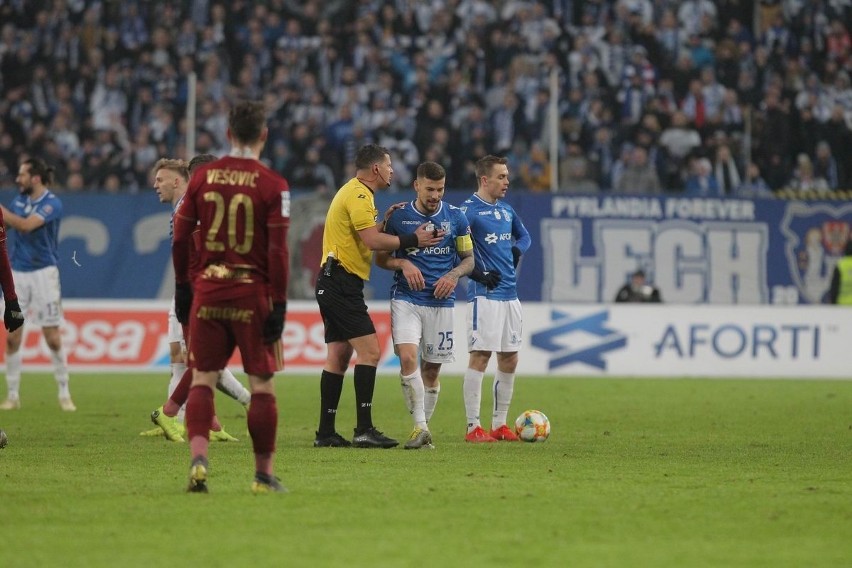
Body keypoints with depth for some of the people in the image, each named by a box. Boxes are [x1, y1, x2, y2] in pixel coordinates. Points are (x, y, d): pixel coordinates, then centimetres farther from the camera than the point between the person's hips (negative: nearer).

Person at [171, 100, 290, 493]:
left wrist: (182, 286, 17)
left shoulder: (202, 176, 3)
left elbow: (180, 237, 6)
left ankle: (198, 458, -13)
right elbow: (278, 250, -10)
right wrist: (278, 305, -6)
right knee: (261, 385, 5)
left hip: (207, 293, 2)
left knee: (203, 378, 7)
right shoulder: (272, 185, -7)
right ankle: (263, 475, 8)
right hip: (252, 294, -2)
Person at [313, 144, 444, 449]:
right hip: (342, 283, -11)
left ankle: (326, 432, 10)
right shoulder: (359, 195, -12)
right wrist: (414, 240, -13)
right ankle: (364, 429, -19)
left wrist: (384, 220, 13)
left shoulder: (353, 192, 21)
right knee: (369, 351, -14)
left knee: (338, 356, 10)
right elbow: (372, 241, -20)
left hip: (332, 283, 11)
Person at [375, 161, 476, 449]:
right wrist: (403, 264, -13)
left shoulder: (456, 217, 4)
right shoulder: (398, 217, 0)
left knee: (431, 370, 5)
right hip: (406, 299, -2)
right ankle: (420, 427, -19)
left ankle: (424, 426, 21)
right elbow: (381, 257, 7)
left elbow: (469, 258, 11)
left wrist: (454, 274, -9)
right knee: (407, 358, -21)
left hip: (441, 301, 2)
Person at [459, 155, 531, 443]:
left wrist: (517, 250, 9)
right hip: (484, 295, -8)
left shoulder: (506, 210, 14)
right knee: (480, 356, -9)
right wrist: (478, 273, -19)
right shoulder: (468, 210, -9)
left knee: (509, 360, 9)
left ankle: (499, 425, 17)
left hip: (510, 294, 8)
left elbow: (524, 236, 31)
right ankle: (473, 427, -7)